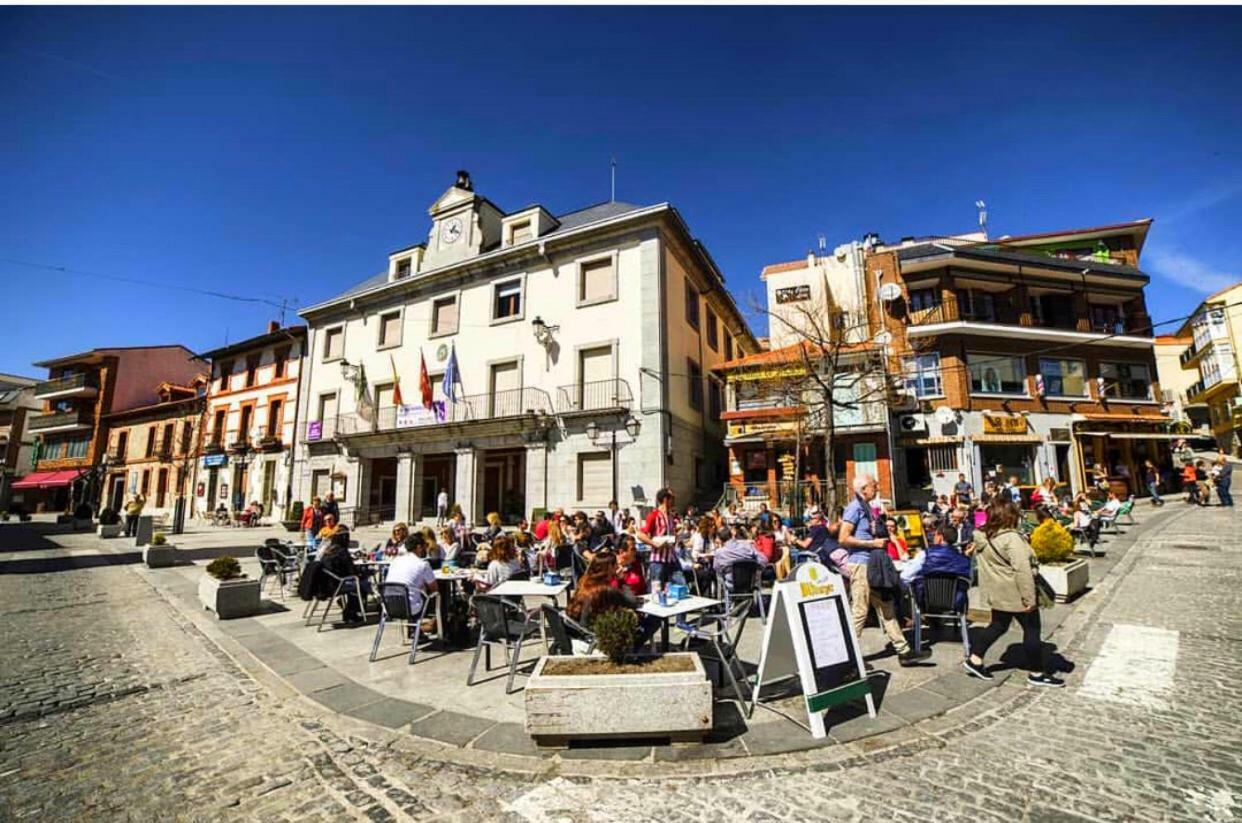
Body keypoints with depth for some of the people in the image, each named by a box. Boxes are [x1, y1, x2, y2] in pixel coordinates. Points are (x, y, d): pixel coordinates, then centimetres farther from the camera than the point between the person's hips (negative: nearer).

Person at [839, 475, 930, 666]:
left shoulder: (867, 507, 14)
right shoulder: (855, 507, -14)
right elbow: (844, 539, -20)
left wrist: (879, 539, 9)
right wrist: (872, 543, -18)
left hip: (872, 564, 9)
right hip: (860, 564, -9)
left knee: (885, 607, 13)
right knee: (859, 611, -2)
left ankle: (903, 651, 20)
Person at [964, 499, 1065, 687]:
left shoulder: (982, 537, 4)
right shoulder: (1011, 538, -21)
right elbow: (1022, 569, -25)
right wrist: (1029, 597, -22)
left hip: (996, 592, 8)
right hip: (1015, 593, -8)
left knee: (998, 625, 18)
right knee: (1031, 629, 8)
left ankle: (974, 659, 19)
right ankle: (1037, 673, 19)